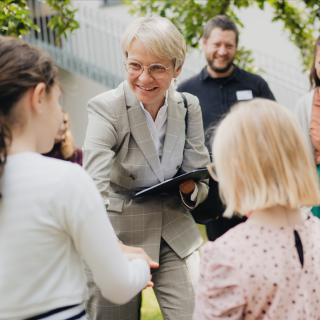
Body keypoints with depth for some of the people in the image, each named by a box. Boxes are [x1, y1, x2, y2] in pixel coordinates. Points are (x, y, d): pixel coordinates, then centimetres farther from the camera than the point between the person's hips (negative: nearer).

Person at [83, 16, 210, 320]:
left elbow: (199, 177, 5)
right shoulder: (105, 108, -17)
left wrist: (190, 189, -19)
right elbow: (94, 187, -29)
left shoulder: (188, 106, -2)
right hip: (119, 234, -3)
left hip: (175, 232, 4)